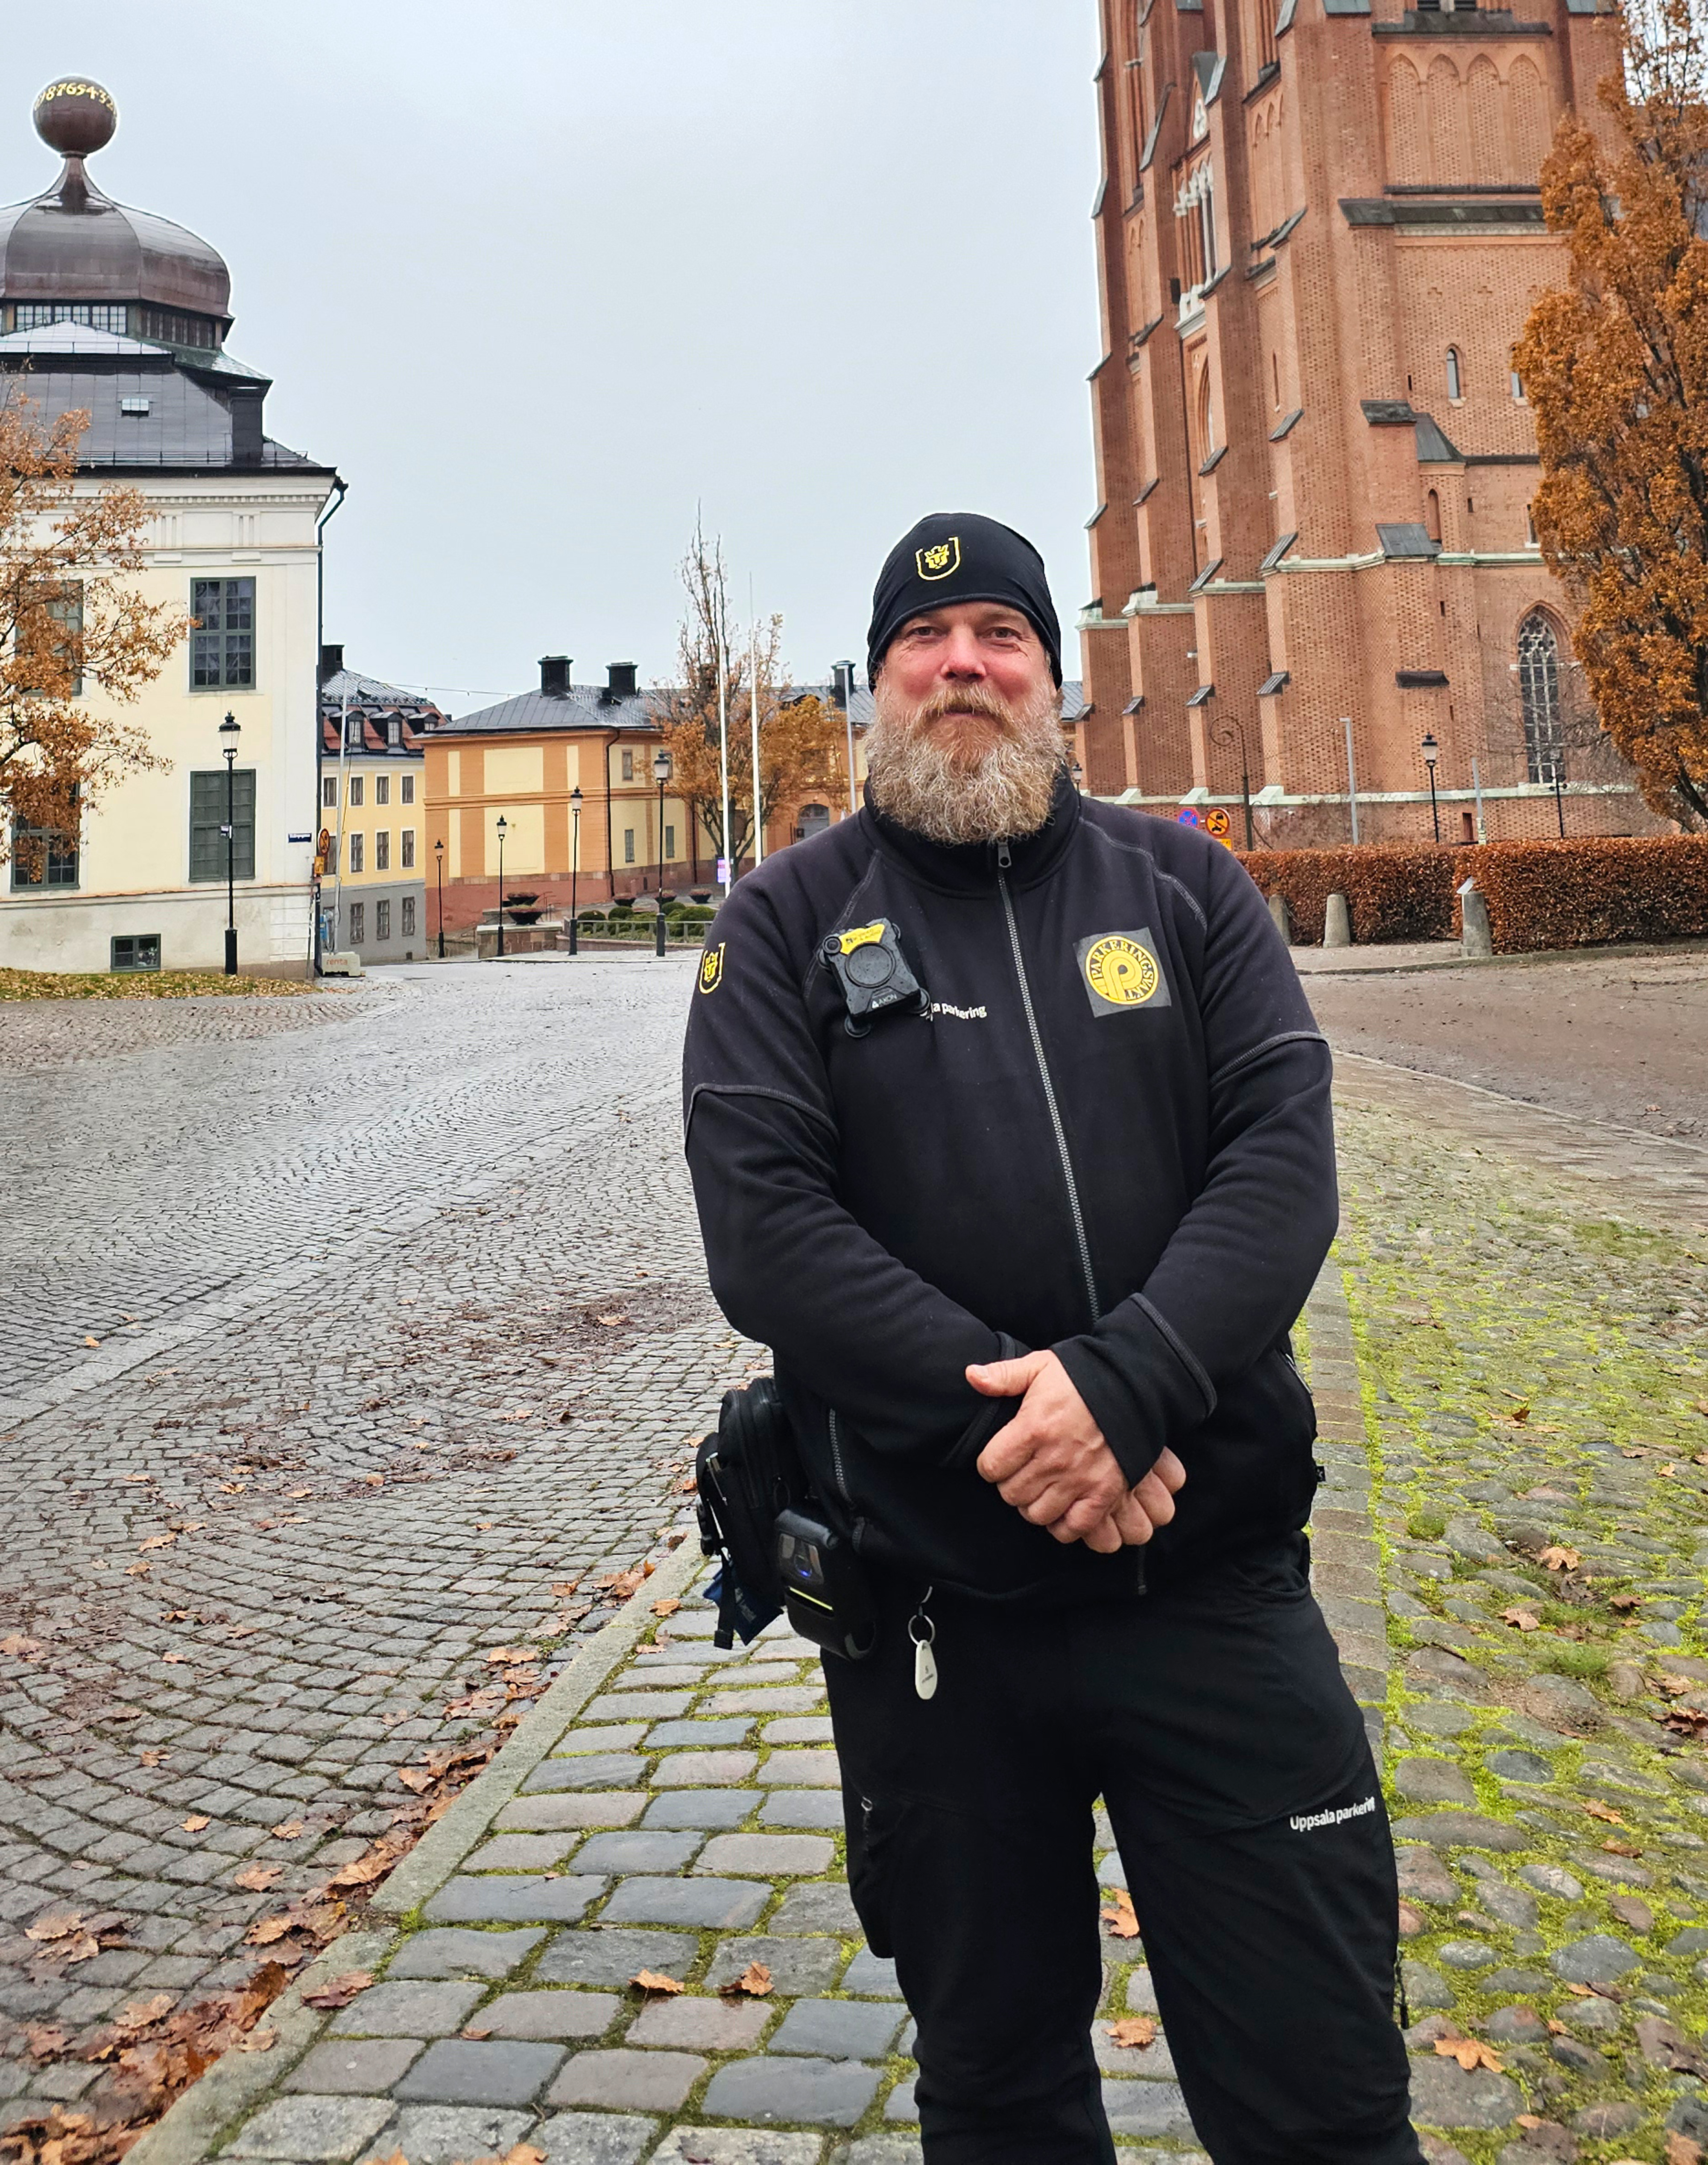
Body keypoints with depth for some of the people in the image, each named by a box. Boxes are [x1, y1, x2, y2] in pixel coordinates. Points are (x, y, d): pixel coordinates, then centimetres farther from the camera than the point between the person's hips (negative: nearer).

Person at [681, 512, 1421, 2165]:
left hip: (1216, 1581, 1)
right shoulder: (786, 925, 1)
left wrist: (1123, 1382, -22)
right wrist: (1001, 1414, -20)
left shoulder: (1182, 887, 6)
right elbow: (763, 1229, -11)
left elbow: (1285, 1156, -6)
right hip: (931, 1608, 0)